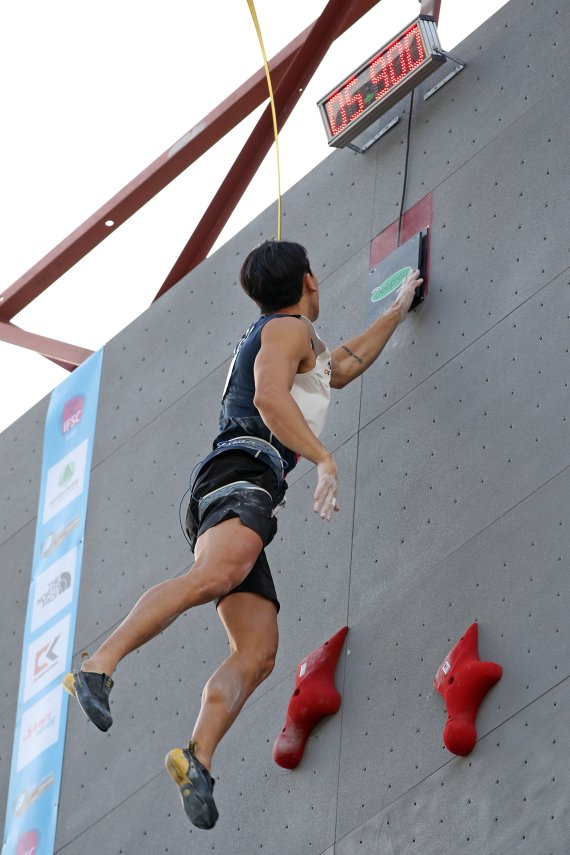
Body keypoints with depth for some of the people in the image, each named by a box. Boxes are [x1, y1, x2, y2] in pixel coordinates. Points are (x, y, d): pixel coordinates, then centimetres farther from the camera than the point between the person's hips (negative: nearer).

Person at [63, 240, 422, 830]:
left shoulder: (300, 348, 38)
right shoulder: (289, 329, 7)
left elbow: (347, 366, 58)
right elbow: (270, 398, -13)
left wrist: (397, 310, 66)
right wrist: (325, 461, -21)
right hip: (242, 473, -10)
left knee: (257, 654, -8)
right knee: (218, 573, -40)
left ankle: (198, 758, -28)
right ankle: (98, 666, -50)